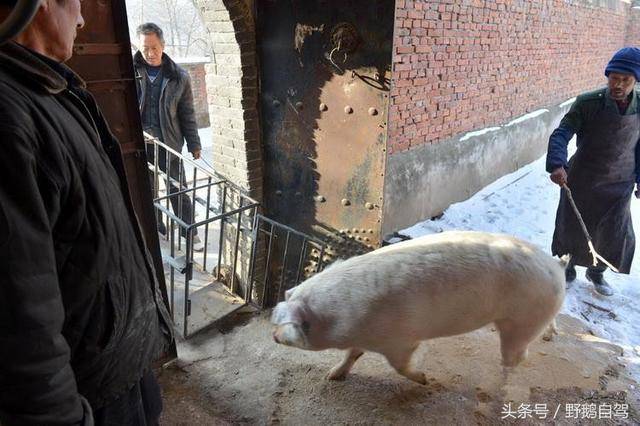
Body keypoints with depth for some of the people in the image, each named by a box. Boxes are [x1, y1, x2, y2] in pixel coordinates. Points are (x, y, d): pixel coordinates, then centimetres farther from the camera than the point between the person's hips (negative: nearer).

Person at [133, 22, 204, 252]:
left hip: (169, 141, -1)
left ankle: (190, 231, 20)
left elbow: (187, 113, 4)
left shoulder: (179, 77, -1)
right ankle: (155, 227, 31)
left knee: (178, 189, 5)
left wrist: (194, 144, 4)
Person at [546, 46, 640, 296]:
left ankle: (596, 272, 37)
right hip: (581, 180, -3)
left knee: (615, 234, 10)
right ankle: (568, 269, 36)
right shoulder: (588, 103, -18)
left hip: (619, 184, 3)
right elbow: (561, 134, -24)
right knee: (572, 228, 11)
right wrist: (557, 164, -41)